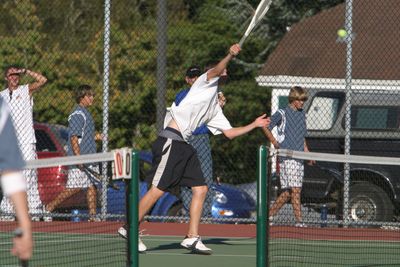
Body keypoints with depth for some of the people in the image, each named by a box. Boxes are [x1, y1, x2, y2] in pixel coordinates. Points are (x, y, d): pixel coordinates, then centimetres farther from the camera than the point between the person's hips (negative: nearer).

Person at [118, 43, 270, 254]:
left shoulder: (215, 107, 26)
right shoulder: (207, 83, 5)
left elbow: (229, 133, 28)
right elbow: (217, 70, -17)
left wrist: (254, 125, 27)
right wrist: (230, 55, -31)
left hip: (184, 146, 9)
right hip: (171, 140, -9)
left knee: (200, 189, 1)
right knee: (158, 189, -9)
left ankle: (192, 238, 3)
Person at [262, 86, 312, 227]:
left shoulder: (302, 115, 19)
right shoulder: (282, 113, -1)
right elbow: (266, 127, 1)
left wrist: (306, 151, 17)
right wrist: (275, 143, -6)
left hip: (299, 157, 7)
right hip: (287, 156, -7)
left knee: (288, 192, 4)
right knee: (294, 190, -14)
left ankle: (270, 214, 15)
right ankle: (299, 220, -16)